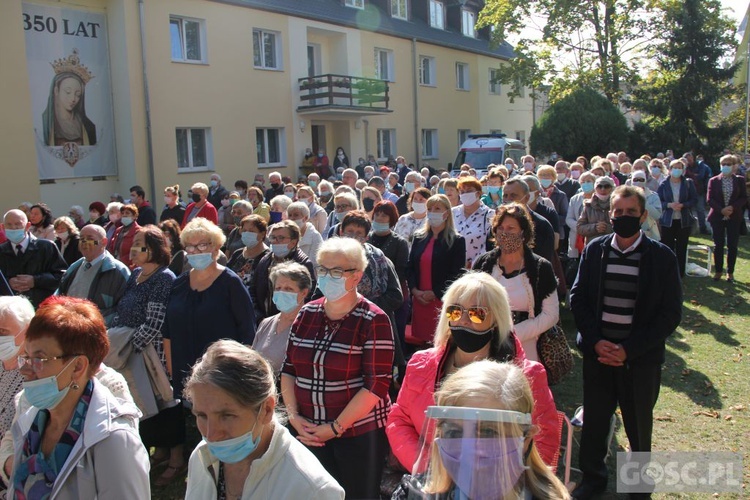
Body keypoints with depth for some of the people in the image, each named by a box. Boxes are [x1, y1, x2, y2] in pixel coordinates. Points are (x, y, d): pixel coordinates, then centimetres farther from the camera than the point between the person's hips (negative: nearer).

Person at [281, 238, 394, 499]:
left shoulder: (373, 320, -12)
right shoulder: (306, 314, 4)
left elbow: (377, 385, -16)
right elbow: (288, 369, 8)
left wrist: (336, 428, -15)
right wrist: (294, 416, -5)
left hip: (359, 434, -4)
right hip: (310, 433, 5)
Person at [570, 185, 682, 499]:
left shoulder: (661, 257, -6)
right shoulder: (594, 250, 1)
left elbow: (670, 313, -6)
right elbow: (577, 297, 3)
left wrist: (629, 350, -13)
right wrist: (596, 341, -10)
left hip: (640, 358, -2)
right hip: (598, 352, 2)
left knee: (638, 424, 13)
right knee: (594, 418, 12)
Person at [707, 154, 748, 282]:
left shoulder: (740, 180, 3)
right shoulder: (714, 181, 1)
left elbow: (744, 198, 0)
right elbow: (710, 199, -3)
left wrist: (732, 207, -16)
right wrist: (721, 210, -16)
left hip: (734, 217, 0)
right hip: (717, 217, 0)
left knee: (732, 246, 3)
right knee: (718, 245, 4)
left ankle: (730, 272, 13)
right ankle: (718, 270, 15)